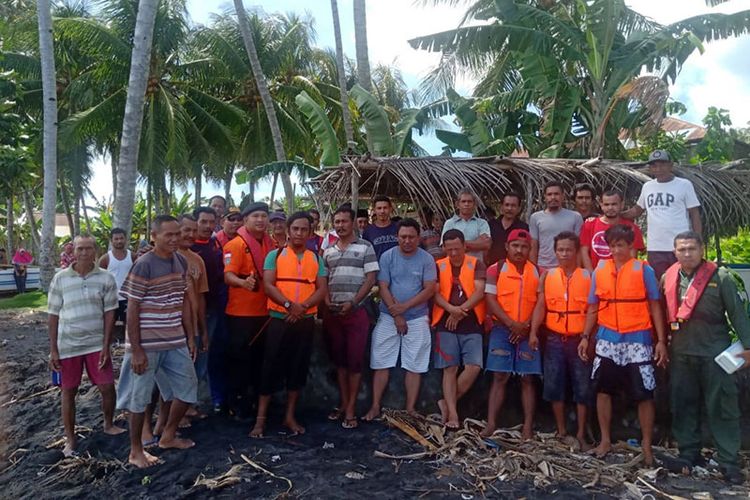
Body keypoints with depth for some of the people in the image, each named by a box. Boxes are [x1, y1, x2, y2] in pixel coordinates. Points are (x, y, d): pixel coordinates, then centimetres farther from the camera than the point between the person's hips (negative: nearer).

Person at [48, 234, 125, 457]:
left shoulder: (106, 278, -4)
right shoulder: (60, 279, -3)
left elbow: (109, 313, -3)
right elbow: (53, 315, 0)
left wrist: (106, 346, -8)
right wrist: (53, 350, -3)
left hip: (96, 343, 0)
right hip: (68, 345, 0)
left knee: (107, 387, 4)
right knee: (68, 391, 9)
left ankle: (108, 425, 29)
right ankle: (70, 439, 24)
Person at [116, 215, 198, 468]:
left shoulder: (181, 262, 5)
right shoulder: (143, 265, -15)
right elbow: (132, 309, -14)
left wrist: (190, 336, 10)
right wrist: (136, 349, -15)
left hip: (176, 341, 7)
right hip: (147, 344, -6)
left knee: (187, 388, 13)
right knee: (140, 397, 8)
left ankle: (168, 436, 33)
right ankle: (136, 450, 25)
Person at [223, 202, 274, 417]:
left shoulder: (270, 244, 9)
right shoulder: (236, 244, -12)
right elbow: (228, 276, -22)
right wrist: (243, 283, -41)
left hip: (265, 312, 7)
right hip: (241, 313, -7)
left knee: (261, 357, 17)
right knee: (240, 358, 2)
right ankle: (238, 403, 14)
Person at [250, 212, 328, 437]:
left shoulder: (316, 258, 8)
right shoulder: (275, 255, 1)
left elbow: (322, 289, 1)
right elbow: (268, 286, -8)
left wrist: (303, 306, -15)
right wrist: (289, 305, -20)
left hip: (305, 321, 3)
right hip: (279, 320, -3)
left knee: (298, 368, 9)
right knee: (272, 367, 1)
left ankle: (290, 416, 22)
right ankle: (261, 418, 10)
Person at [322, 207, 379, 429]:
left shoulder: (365, 247, -1)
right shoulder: (328, 251, 13)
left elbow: (371, 279, -6)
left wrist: (352, 303, -13)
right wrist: (327, 301, -3)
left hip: (356, 311, -4)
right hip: (332, 312, 4)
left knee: (355, 359, -1)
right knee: (339, 359, 10)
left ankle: (351, 408, 7)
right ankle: (343, 403, 21)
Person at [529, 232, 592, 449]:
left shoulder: (588, 276, -1)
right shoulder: (547, 276, 4)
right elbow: (540, 306, 1)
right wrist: (533, 332, -10)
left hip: (579, 339, -2)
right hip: (554, 339, 2)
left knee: (582, 387, 4)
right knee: (554, 385, 7)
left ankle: (581, 434, 16)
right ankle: (561, 431, 22)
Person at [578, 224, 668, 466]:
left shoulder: (643, 270, -2)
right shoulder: (599, 271, 6)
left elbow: (655, 307, -1)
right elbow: (593, 308, 11)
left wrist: (661, 340, -6)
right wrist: (585, 337, 6)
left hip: (637, 340, -3)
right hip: (607, 340, 3)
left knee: (644, 394, 2)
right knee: (603, 389, 8)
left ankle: (647, 445, 16)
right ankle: (605, 440, 22)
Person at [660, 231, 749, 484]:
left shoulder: (720, 277, -5)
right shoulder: (667, 278, 4)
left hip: (715, 354, -3)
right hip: (680, 354, 3)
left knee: (722, 408, 2)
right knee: (683, 406, 11)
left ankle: (729, 462, 13)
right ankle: (689, 455, 24)